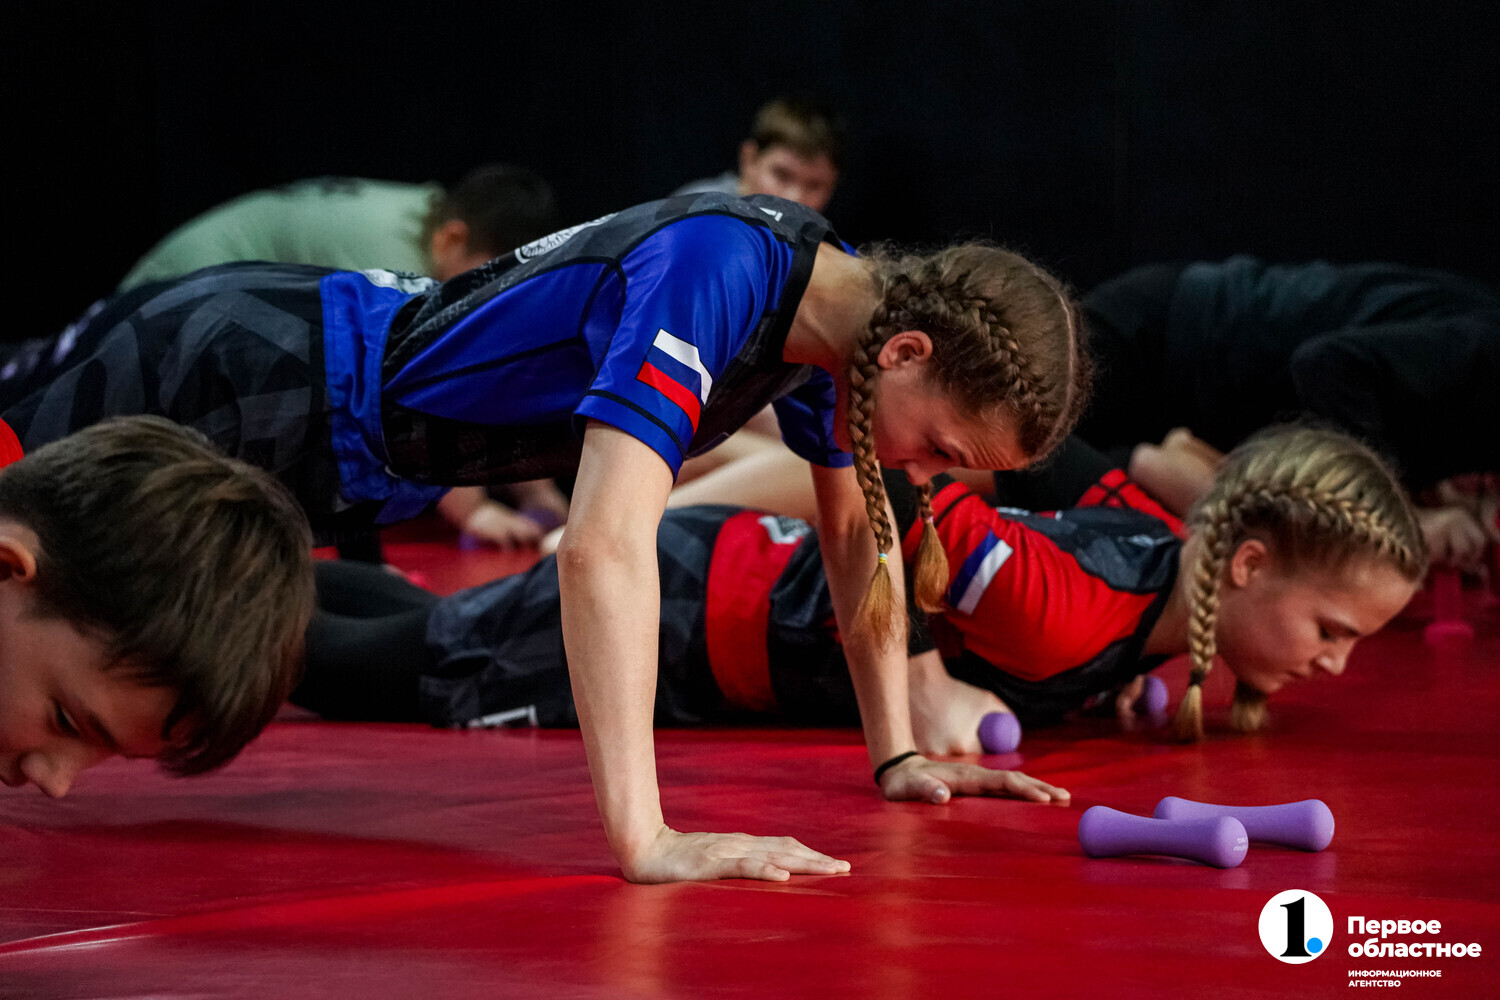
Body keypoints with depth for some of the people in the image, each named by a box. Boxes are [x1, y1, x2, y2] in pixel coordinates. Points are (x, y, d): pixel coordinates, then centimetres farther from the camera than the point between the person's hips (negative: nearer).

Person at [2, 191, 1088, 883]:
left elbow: (857, 529, 6)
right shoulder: (713, 272, -37)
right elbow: (604, 543, -48)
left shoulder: (839, 292, -10)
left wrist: (900, 752, 2)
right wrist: (645, 838, -52)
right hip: (247, 384, -9)